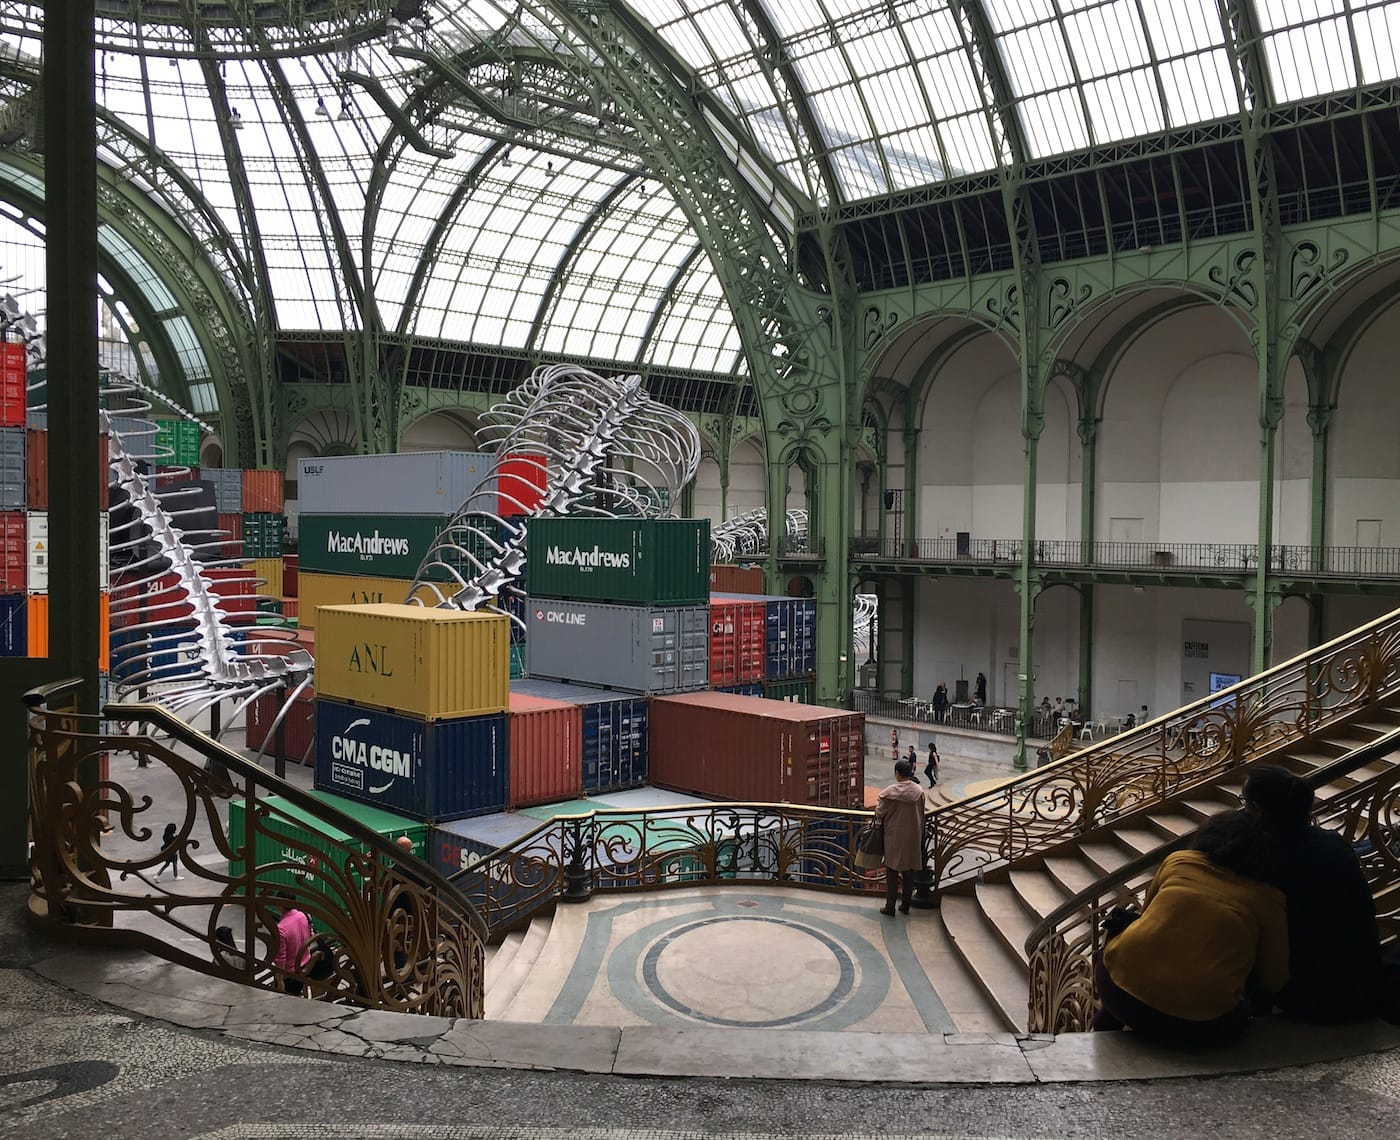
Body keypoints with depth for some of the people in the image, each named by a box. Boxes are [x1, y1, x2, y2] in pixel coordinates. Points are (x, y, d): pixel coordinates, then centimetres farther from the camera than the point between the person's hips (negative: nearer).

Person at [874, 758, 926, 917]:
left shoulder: (890, 792, -17)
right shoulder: (919, 790, -7)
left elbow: (880, 812, -7)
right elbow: (921, 813, 4)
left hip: (894, 835, -3)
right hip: (913, 835, 3)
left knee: (892, 871, 7)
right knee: (909, 871, 13)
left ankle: (890, 906, 9)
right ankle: (905, 905, 20)